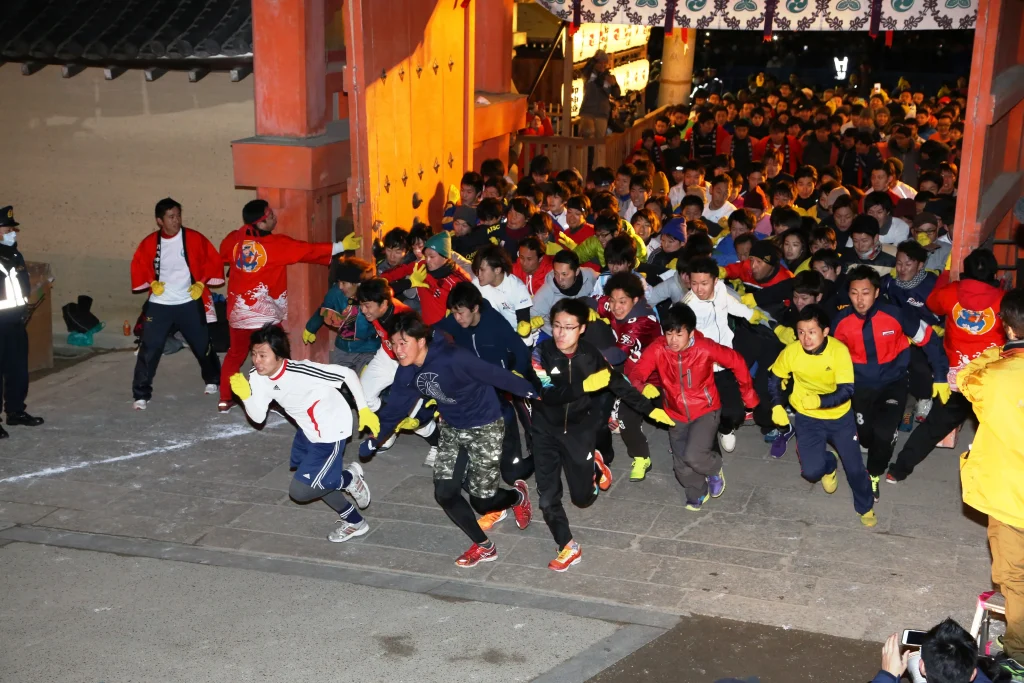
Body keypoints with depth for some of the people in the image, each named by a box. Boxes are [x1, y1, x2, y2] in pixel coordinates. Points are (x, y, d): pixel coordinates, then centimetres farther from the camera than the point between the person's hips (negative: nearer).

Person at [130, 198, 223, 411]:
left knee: (202, 345, 14)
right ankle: (141, 394, 3)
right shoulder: (149, 242, -5)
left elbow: (212, 260, -1)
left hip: (189, 303, 0)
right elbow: (139, 265, 8)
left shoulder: (194, 238, -8)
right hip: (159, 304, 0)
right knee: (149, 349, -6)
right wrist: (151, 282, -6)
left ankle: (213, 381, 39)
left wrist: (201, 283, -8)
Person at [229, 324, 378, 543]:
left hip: (331, 432, -8)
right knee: (314, 481, 22)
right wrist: (245, 396, -31)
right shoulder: (258, 376, -13)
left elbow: (348, 374, -25)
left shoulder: (302, 371, -34)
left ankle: (348, 479, 17)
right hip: (308, 430, 8)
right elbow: (258, 417, -12)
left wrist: (363, 410, -21)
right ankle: (354, 521, 41)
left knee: (299, 492, -7)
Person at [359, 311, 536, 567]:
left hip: (484, 428, -7)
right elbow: (396, 407, 2)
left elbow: (497, 376, -26)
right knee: (444, 494, 0)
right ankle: (484, 546, 19)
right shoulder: (407, 371, -9)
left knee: (480, 501, 2)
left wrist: (532, 394, -18)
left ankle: (518, 496, 37)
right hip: (451, 429, 7)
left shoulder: (453, 359, -33)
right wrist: (374, 439, -2)